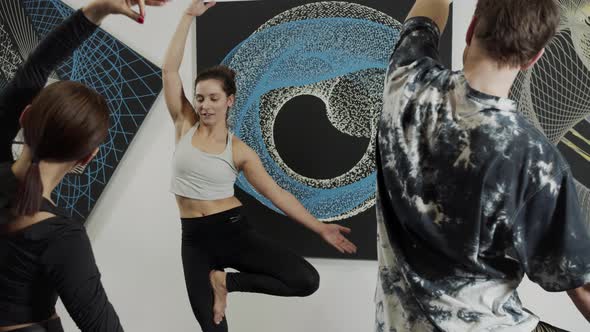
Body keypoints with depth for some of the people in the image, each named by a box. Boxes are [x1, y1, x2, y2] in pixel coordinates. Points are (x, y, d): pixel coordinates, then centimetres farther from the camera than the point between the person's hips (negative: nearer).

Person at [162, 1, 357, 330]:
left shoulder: (240, 151, -3)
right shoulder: (185, 125, 1)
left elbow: (276, 193, -2)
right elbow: (170, 69, -7)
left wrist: (320, 227, -6)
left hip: (234, 231, -1)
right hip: (196, 239, 1)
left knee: (307, 281, -16)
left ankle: (226, 281, 2)